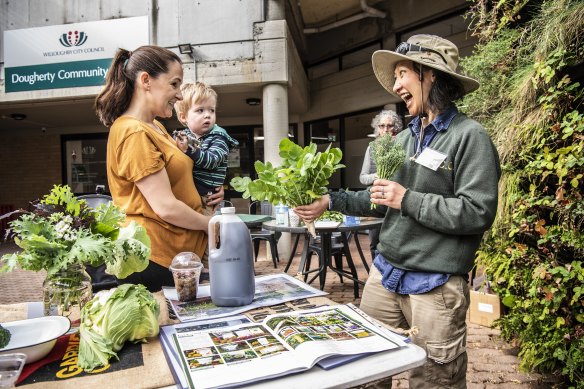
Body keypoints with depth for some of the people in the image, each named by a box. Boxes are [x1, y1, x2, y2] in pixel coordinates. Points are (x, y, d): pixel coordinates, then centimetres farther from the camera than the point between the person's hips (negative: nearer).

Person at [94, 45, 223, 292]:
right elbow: (166, 207, -22)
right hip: (156, 259, -9)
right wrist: (211, 223, -6)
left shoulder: (155, 126, 14)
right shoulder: (134, 133, -17)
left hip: (177, 253, 9)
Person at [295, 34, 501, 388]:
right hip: (385, 273, 7)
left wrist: (408, 200, -17)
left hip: (436, 286, -6)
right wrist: (331, 201, 5)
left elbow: (478, 213, -19)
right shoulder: (404, 140, 11)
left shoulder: (470, 136, -11)